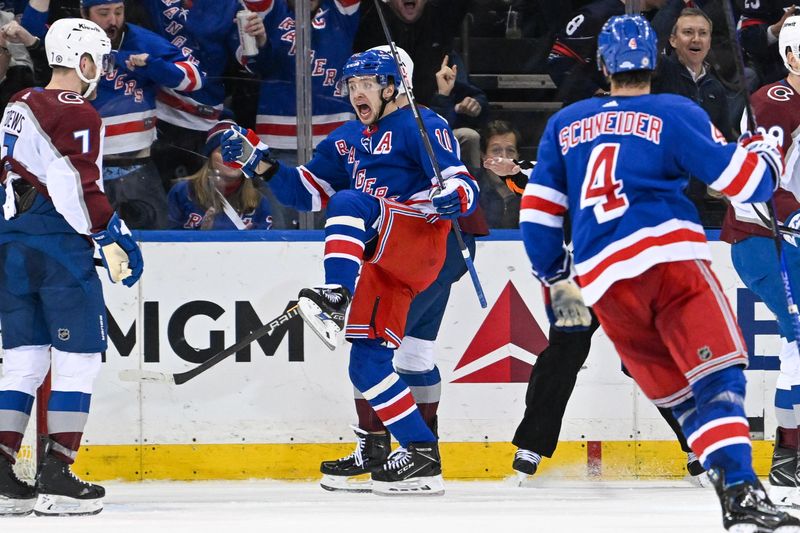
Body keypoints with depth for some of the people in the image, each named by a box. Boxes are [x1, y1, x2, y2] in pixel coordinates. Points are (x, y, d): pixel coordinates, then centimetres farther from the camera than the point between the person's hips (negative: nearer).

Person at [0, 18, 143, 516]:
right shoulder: (78, 114, -10)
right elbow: (79, 189, -18)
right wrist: (114, 237, -10)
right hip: (59, 246, -8)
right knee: (78, 357, -2)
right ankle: (57, 476, -7)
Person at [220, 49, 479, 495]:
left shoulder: (421, 125, 0)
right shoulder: (347, 140, 24)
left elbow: (464, 186, -9)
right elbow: (307, 191, 24)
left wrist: (452, 198, -33)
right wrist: (258, 162, 12)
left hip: (420, 242, -8)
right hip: (380, 263, 8)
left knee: (350, 202, -32)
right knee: (368, 365, 0)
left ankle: (336, 299, -48)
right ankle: (422, 457, 1)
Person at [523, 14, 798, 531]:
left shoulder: (564, 125, 20)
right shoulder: (676, 114, 6)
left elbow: (538, 212, 19)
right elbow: (741, 178, 3)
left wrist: (558, 280, 31)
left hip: (603, 284, 4)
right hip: (671, 255, -4)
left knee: (676, 393, 9)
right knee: (718, 375, -10)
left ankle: (735, 488, -6)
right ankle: (740, 490, -29)